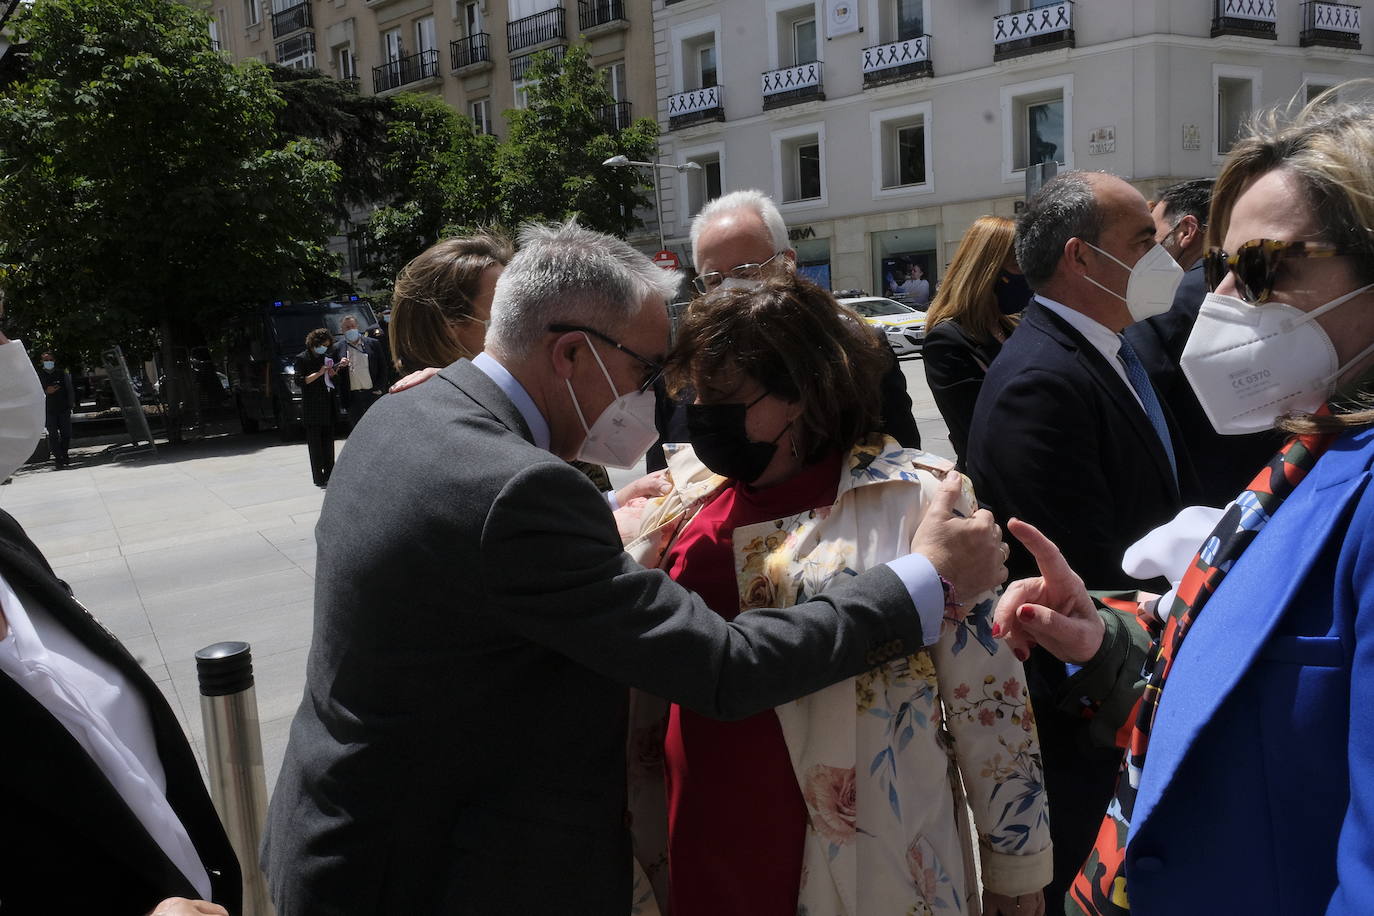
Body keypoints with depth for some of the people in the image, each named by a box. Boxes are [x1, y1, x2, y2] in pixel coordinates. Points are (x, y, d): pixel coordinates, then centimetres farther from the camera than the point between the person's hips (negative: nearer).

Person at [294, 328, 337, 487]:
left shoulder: (324, 358, 16)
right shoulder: (302, 358, -6)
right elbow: (300, 380, -13)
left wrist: (336, 370, 3)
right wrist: (319, 373, -18)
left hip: (328, 406, 7)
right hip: (312, 408, -7)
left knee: (328, 442, 11)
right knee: (315, 443, -3)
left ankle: (329, 475, 19)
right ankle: (319, 478, -1)